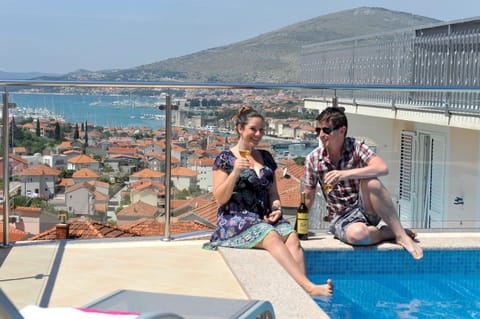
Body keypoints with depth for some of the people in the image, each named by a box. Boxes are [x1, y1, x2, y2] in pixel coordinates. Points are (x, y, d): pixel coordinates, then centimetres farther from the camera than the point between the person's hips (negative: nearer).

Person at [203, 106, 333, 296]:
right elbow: (220, 199, -4)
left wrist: (276, 208, 2)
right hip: (237, 218, -5)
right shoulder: (226, 158, 2)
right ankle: (309, 286, -44)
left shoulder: (266, 157, 18)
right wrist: (235, 172, -16)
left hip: (265, 218, 5)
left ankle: (302, 290, -43)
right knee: (272, 237, -32)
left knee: (292, 237, -26)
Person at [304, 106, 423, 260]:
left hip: (367, 208, 1)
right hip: (341, 218, 0)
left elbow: (382, 168, -24)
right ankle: (389, 233, -7)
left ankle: (400, 234, -23)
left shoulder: (356, 147, -6)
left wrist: (345, 174, -32)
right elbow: (308, 197, 7)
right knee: (358, 234, -38)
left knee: (370, 182, -34)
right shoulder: (312, 159, -2)